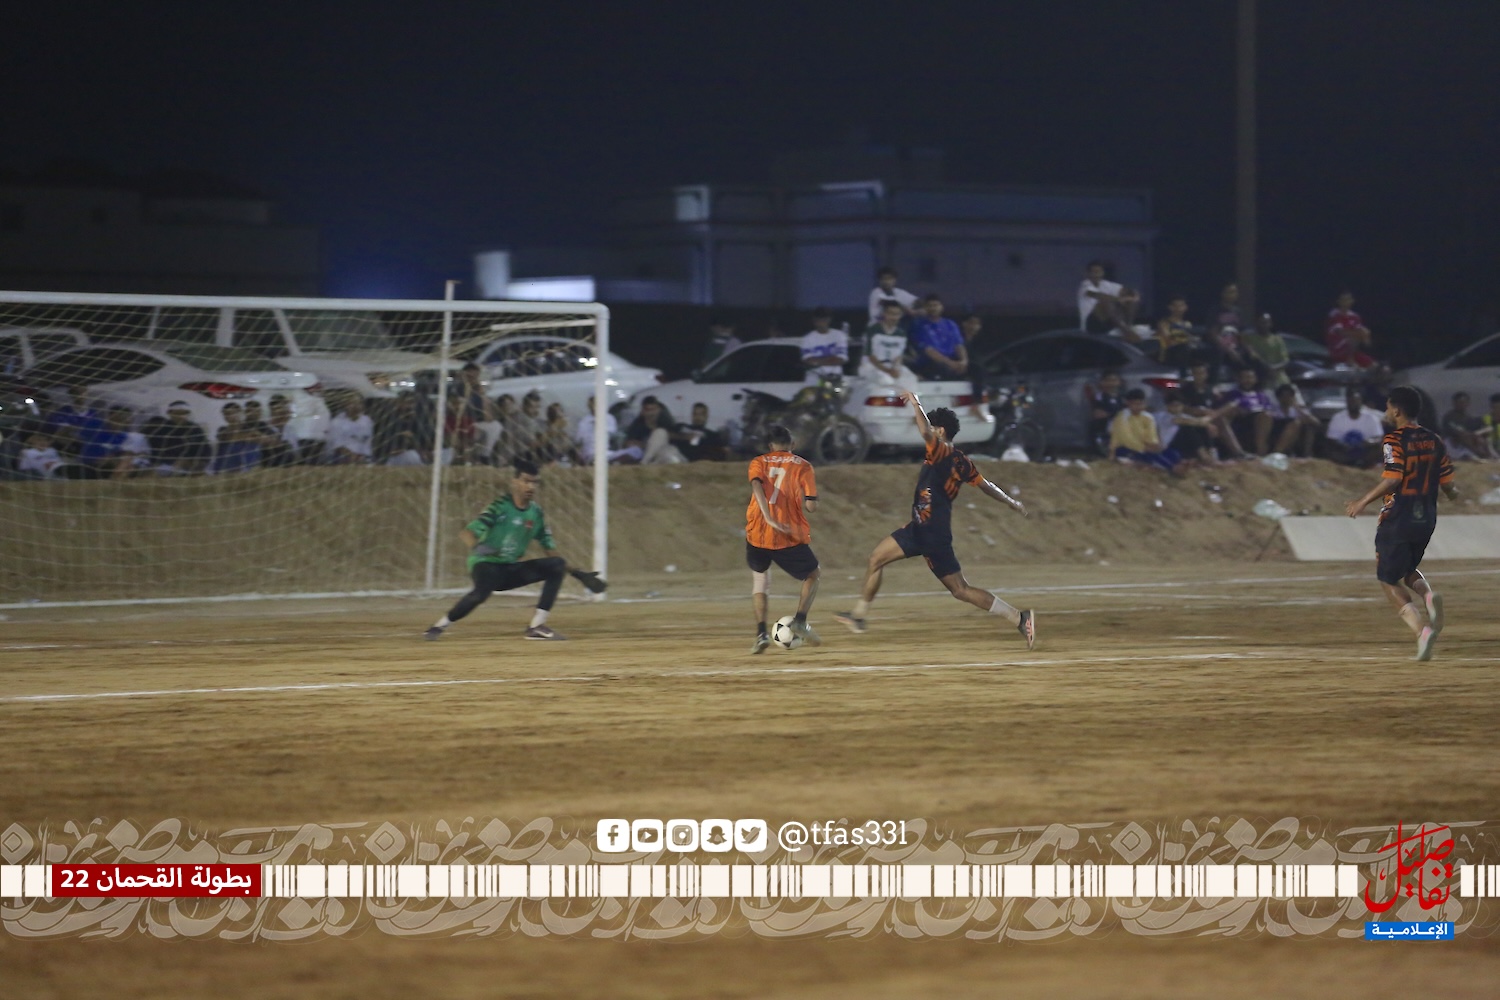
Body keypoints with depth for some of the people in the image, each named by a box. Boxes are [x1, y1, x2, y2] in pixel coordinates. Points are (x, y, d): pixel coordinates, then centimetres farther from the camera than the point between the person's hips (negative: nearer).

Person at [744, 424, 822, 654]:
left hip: (757, 534, 2)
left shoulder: (758, 462, 10)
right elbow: (811, 506, -4)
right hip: (790, 538, -2)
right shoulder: (802, 466, 6)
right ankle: (800, 621, -1)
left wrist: (769, 518, -22)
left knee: (759, 578, 25)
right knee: (812, 575, 21)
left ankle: (761, 633, 8)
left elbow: (757, 485, -13)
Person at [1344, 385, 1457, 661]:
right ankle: (1428, 595, -9)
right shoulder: (1434, 441, 8)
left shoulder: (1394, 441, -10)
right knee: (1408, 570, 26)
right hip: (1426, 519, 6)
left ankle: (1422, 629, -15)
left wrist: (1363, 502, -14)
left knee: (1389, 581, 5)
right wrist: (1454, 493, 31)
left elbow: (1393, 478, -22)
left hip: (1397, 519, -6)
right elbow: (1447, 485, 7)